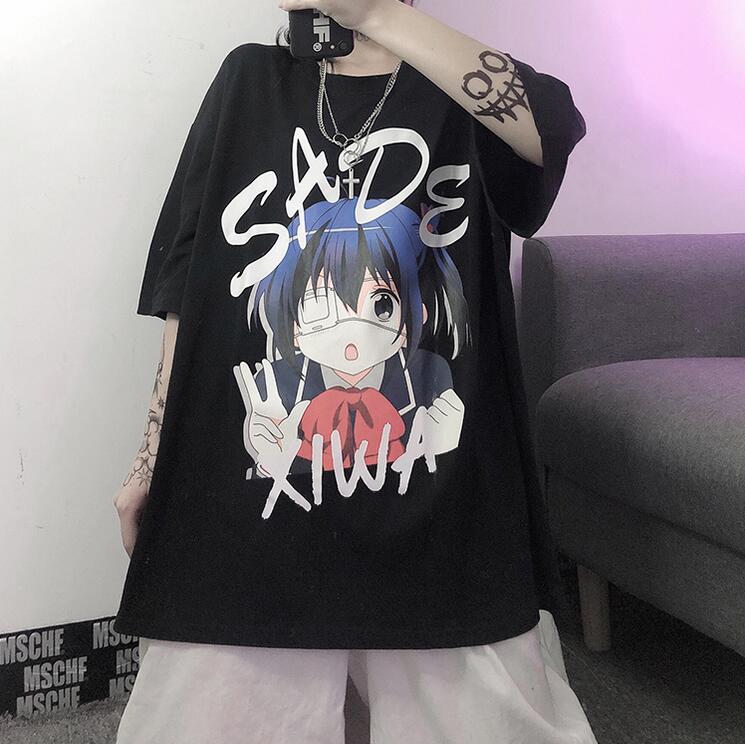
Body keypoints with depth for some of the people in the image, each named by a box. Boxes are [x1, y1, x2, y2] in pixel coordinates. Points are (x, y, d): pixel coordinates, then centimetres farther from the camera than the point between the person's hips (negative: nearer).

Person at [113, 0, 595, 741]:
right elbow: (190, 285, 10)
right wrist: (153, 459, 8)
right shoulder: (250, 79, 12)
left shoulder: (468, 91, 7)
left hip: (443, 515, -1)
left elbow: (553, 125, -18)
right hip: (252, 506, 2)